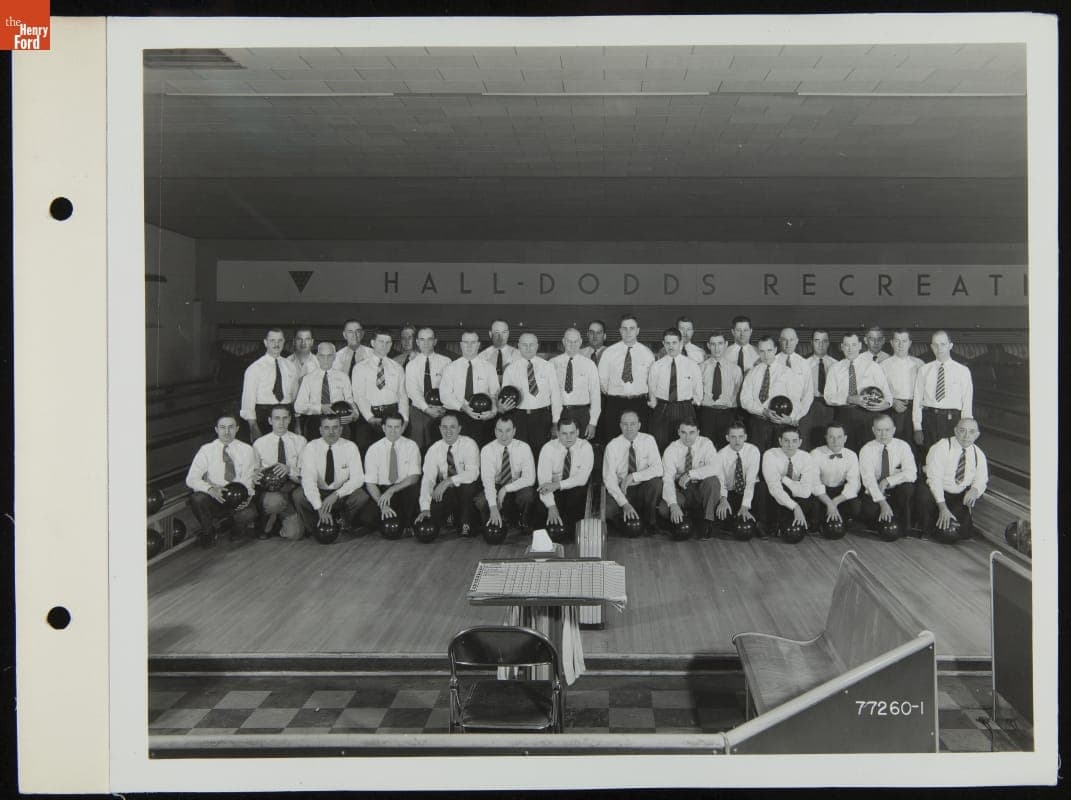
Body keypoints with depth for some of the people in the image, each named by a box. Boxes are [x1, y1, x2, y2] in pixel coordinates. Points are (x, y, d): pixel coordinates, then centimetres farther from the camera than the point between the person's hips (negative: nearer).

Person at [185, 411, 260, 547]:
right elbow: (191, 479, -9)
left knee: (249, 513, -32)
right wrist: (211, 489, -28)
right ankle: (208, 533, -1)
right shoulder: (206, 450, 0)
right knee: (197, 498, -31)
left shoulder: (247, 450, 2)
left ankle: (239, 528, 8)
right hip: (213, 500, 1)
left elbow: (249, 481, -4)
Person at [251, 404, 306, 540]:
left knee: (293, 533, -19)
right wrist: (255, 475, -16)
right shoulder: (259, 443, 6)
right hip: (268, 491, -1)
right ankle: (272, 522, -3)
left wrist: (290, 470, -21)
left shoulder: (300, 441, 5)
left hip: (292, 490, 1)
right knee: (275, 500, -39)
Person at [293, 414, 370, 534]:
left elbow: (358, 478, -15)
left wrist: (336, 495, -31)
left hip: (342, 495, 0)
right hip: (317, 492, 0)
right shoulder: (311, 448, -11)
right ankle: (312, 530, -3)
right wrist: (319, 507, -38)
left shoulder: (350, 447, -8)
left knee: (362, 496, -30)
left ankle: (345, 524, 2)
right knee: (298, 495, -31)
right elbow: (308, 479, -24)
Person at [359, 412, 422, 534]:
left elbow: (414, 477, -14)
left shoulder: (411, 446, -4)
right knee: (366, 518, -27)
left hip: (405, 491, 0)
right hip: (381, 492, 0)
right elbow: (370, 483, -7)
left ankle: (406, 524, -9)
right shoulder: (374, 450, -4)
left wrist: (391, 491, -27)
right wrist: (383, 505, -22)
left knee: (415, 488, -35)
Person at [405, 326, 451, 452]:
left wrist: (442, 407, -18)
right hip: (418, 410, 0)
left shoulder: (445, 362, 5)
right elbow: (412, 390, -5)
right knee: (417, 447, -2)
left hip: (440, 412, 0)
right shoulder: (412, 364, 6)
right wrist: (426, 408, -18)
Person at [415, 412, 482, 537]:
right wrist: (425, 508, -29)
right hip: (445, 493, 3)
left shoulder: (469, 444, -13)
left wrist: (448, 482, -37)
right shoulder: (434, 449, -6)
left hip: (467, 490, -2)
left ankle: (466, 524, -15)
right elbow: (428, 479, -16)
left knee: (468, 485, -36)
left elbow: (473, 473, -27)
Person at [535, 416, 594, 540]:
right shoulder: (548, 449, -11)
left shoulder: (585, 447, -10)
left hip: (577, 492, 0)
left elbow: (582, 478, -19)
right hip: (554, 493, 0)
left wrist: (557, 485, -32)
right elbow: (544, 480, -19)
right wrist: (551, 506, -33)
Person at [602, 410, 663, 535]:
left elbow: (658, 469, -17)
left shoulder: (648, 440, -6)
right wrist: (625, 504, -27)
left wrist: (633, 476, -27)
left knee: (656, 481, -31)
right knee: (607, 511, -31)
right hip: (620, 491, -1)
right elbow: (609, 479, -16)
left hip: (643, 490, 1)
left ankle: (649, 522, -9)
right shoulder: (612, 446, -10)